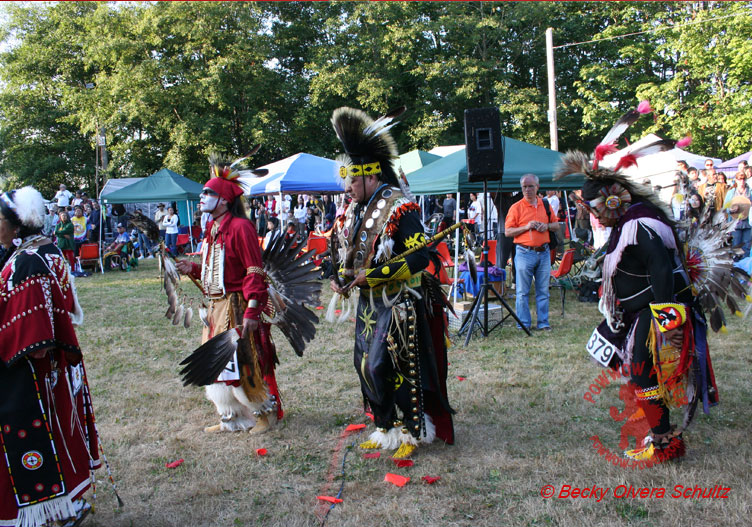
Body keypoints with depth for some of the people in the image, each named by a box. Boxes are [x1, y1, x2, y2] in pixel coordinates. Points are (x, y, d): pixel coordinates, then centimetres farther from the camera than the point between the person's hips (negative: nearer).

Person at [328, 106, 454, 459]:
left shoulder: (399, 209, -17)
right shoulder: (354, 212, 9)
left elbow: (418, 258, -23)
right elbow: (343, 254, 21)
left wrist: (370, 277, -24)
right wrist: (340, 281, 1)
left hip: (399, 306, -8)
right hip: (369, 304, 8)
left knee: (396, 369, -5)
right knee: (367, 367, 12)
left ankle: (413, 431, 15)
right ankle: (387, 429, 28)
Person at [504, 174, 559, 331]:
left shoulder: (545, 205, 12)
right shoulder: (516, 207, -1)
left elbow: (556, 225, 18)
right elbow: (508, 231, -4)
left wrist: (547, 226, -3)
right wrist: (526, 227, -15)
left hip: (544, 252, 4)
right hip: (525, 252, -3)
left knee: (543, 290, 8)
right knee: (523, 291, 0)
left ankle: (543, 322, 16)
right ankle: (524, 324, 9)